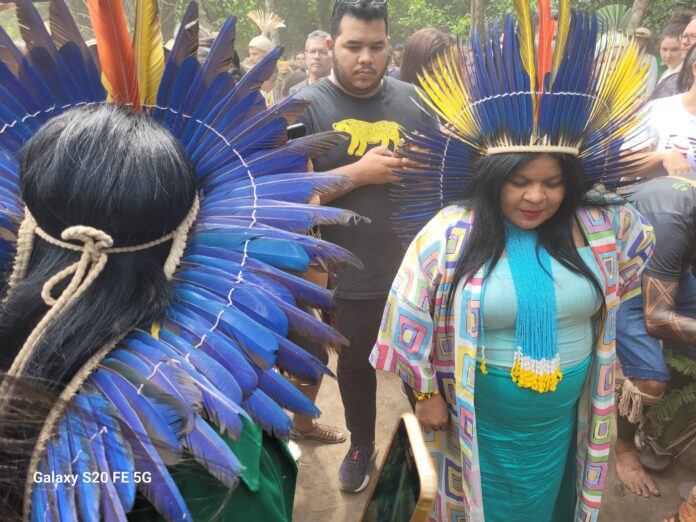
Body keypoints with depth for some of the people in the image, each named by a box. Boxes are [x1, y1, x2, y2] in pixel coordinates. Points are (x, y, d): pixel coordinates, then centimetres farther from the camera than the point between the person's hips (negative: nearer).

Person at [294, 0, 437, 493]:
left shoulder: (414, 100, 0)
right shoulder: (304, 107, -10)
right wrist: (359, 173, -21)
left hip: (417, 266, 2)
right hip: (350, 275, -2)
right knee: (355, 365, 20)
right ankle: (362, 444, 47)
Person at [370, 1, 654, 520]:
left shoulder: (600, 222, -11)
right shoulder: (449, 232, -20)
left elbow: (640, 244, 12)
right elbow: (412, 316, -12)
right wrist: (426, 392, -5)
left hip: (565, 415, 3)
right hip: (482, 417, -3)